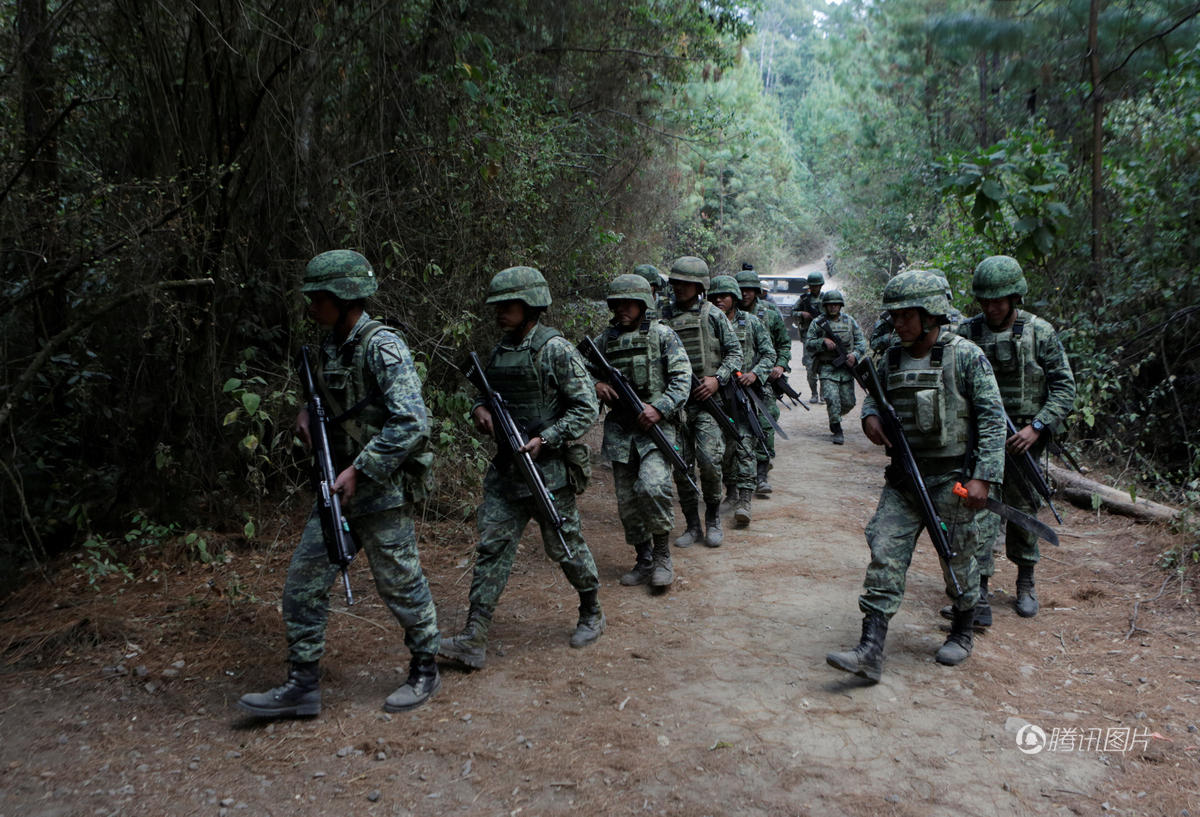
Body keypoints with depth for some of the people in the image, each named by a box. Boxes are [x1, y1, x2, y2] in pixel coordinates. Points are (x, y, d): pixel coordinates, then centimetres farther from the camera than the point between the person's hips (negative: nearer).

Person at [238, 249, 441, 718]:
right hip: (342, 485, 9)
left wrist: (360, 470, -23)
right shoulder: (330, 345, 10)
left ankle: (425, 671, 25)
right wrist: (307, 412, 8)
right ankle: (302, 685, 17)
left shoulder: (382, 346, -17)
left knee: (400, 584, 5)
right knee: (303, 581, 7)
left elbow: (411, 423, -24)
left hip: (384, 488, -8)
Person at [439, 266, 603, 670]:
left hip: (549, 468, -6)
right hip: (506, 469, 6)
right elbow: (487, 392, 23)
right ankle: (473, 640, 3)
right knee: (492, 546, 2)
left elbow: (586, 408, -13)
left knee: (565, 546, 7)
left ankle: (591, 612, 32)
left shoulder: (556, 349, -12)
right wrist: (480, 409, 0)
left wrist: (545, 439, -20)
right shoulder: (500, 350, 9)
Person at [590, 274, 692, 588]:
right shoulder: (606, 339, 13)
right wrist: (596, 385, -1)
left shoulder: (662, 334, 1)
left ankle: (662, 554, -3)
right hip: (619, 429, 5)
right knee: (627, 499, 7)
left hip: (655, 425, -5)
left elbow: (682, 378, -5)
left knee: (652, 486, -23)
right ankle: (644, 560, 22)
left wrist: (659, 408, -19)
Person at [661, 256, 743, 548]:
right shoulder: (663, 316, 8)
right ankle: (692, 526, 17)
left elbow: (735, 352, 5)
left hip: (707, 397, -3)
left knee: (709, 461, -12)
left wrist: (717, 379, -10)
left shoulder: (713, 315, 2)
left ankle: (713, 520, 10)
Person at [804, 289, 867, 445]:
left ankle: (834, 418, 35)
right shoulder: (818, 323, 2)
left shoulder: (850, 321, 10)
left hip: (846, 367, 3)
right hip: (827, 368, -3)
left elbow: (861, 341, 11)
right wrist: (823, 341, -17)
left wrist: (855, 355, -7)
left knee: (848, 402, 4)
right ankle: (837, 430, -1)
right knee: (832, 399, -15)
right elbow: (808, 344, -1)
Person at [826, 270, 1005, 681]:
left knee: (958, 561, 11)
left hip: (951, 478, -4)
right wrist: (870, 417, -2)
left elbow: (992, 419, -9)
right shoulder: (893, 357, 7)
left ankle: (962, 633, 35)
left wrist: (983, 477, -15)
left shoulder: (965, 356, -9)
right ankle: (870, 652, -6)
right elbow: (874, 396, 23)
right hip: (903, 479, 5)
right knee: (885, 556, -4)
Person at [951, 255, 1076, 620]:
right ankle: (979, 594, -6)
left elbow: (1064, 387, -2)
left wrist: (1037, 427, -13)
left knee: (1023, 510, 13)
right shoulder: (966, 332, -1)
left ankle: (1025, 583, 32)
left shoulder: (1041, 333, -3)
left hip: (1023, 438, 1)